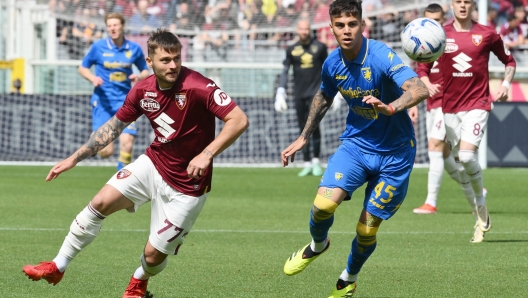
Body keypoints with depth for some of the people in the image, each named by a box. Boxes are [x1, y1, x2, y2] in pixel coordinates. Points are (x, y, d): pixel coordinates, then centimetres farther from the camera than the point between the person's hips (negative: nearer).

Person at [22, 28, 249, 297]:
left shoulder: (199, 88, -23)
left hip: (187, 183, -5)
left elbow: (239, 120, -26)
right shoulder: (143, 91, -3)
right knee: (101, 203, -10)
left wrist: (206, 154, -35)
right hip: (153, 163, 5)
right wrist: (75, 158, 11)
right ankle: (57, 267, 5)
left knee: (154, 254, -1)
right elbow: (114, 125, 11)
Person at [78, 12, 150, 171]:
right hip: (103, 102, -1)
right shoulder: (98, 47, -3)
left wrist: (140, 77, -10)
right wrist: (93, 78, -13)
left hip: (124, 101, 1)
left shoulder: (134, 49, 2)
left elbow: (145, 71, 13)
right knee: (106, 152, -7)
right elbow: (82, 68, 8)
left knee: (127, 145, -16)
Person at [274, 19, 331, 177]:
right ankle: (307, 164, 9)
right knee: (303, 128, 3)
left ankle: (316, 161, -5)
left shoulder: (319, 47, 3)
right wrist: (280, 93, -6)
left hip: (315, 92, -2)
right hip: (299, 95, 2)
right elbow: (285, 71, 4)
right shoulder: (292, 50, 5)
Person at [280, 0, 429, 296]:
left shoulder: (381, 56, -23)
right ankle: (317, 245, 15)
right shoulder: (333, 63, -5)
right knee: (324, 203, -20)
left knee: (366, 230, 0)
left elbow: (420, 90, -38)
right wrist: (303, 137, 20)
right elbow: (324, 97, 18)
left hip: (394, 152, -4)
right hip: (356, 142, 4)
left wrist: (390, 108, -56)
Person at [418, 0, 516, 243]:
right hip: (450, 106, 3)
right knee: (459, 163, 3)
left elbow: (509, 61, 15)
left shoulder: (487, 35, 1)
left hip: (477, 104, -3)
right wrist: (427, 85, -9)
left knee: (467, 156, -21)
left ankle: (481, 206, 3)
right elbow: (422, 67, 11)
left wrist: (506, 84, 0)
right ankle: (481, 220, 17)